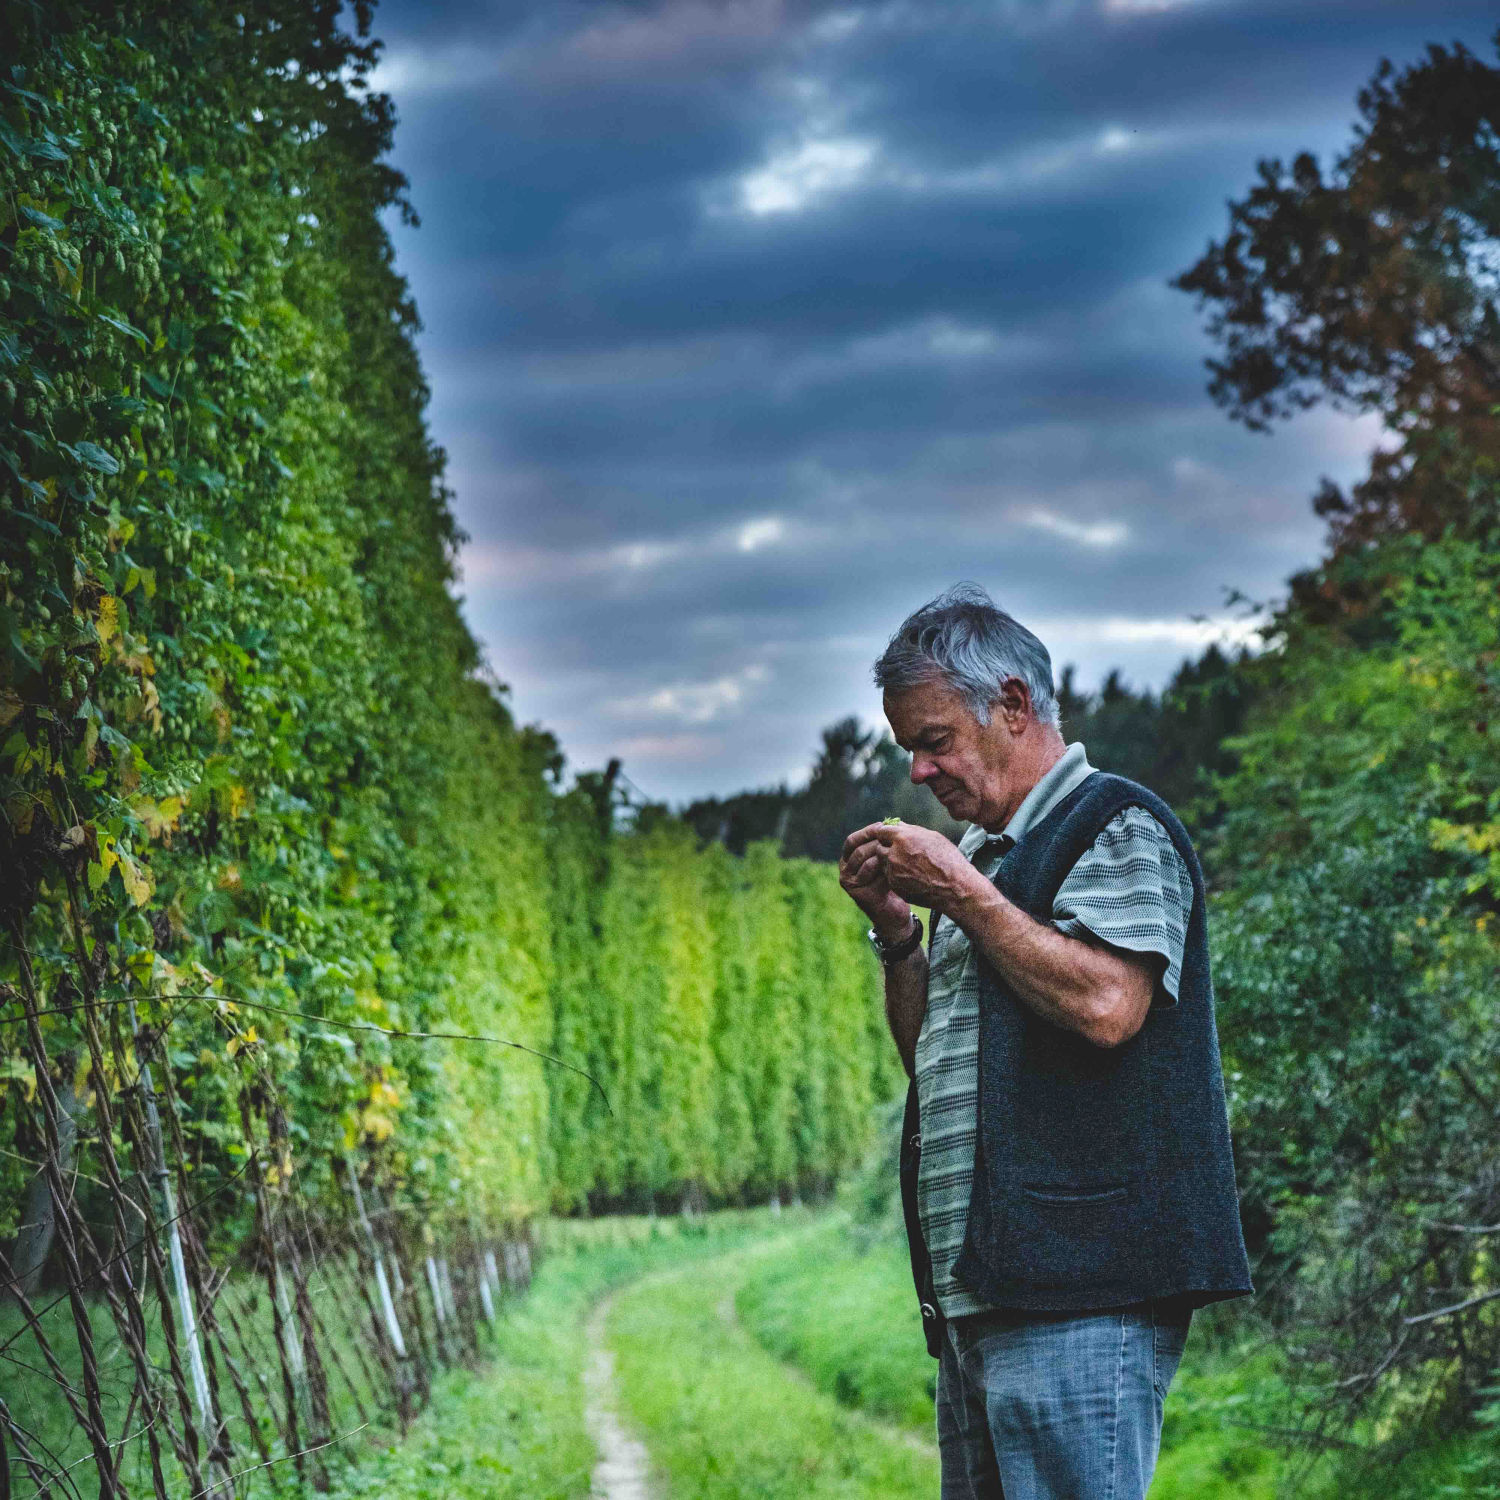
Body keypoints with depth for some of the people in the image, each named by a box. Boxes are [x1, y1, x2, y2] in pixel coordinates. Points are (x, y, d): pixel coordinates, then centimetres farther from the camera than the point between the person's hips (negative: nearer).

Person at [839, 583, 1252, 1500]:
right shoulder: (991, 856, 24)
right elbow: (933, 1061, 26)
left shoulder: (1117, 825, -3)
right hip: (980, 1293, 9)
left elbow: (1107, 1004, -19)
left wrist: (962, 894, -10)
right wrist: (897, 933, 11)